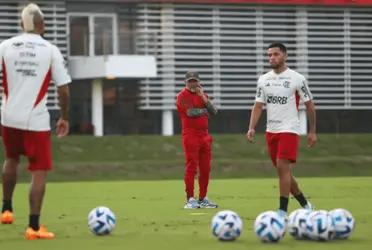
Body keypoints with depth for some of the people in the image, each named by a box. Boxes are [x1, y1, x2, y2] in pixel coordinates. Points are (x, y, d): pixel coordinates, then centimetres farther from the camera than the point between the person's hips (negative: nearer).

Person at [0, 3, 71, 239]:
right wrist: (65, 118, 8)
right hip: (36, 120, -3)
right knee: (40, 171, 2)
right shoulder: (51, 50, -5)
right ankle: (34, 226, -4)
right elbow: (63, 89, -5)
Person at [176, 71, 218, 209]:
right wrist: (204, 110, 1)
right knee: (191, 168, -9)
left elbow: (214, 112, 6)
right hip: (190, 136, -6)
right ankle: (190, 199, -7)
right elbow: (190, 112, -17)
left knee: (205, 168, 7)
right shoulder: (182, 96, -3)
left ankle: (203, 198, 14)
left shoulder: (203, 95, 17)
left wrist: (204, 98, -5)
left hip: (204, 135, 6)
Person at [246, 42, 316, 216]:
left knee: (283, 167, -17)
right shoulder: (264, 80, 7)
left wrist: (312, 131, 0)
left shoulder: (297, 79, -5)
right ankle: (305, 205, 25)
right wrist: (251, 128, -6)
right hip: (271, 130, 6)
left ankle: (283, 211, -14)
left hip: (289, 130, -6)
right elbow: (258, 106, 8)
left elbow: (309, 105, 1)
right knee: (283, 171, 10)